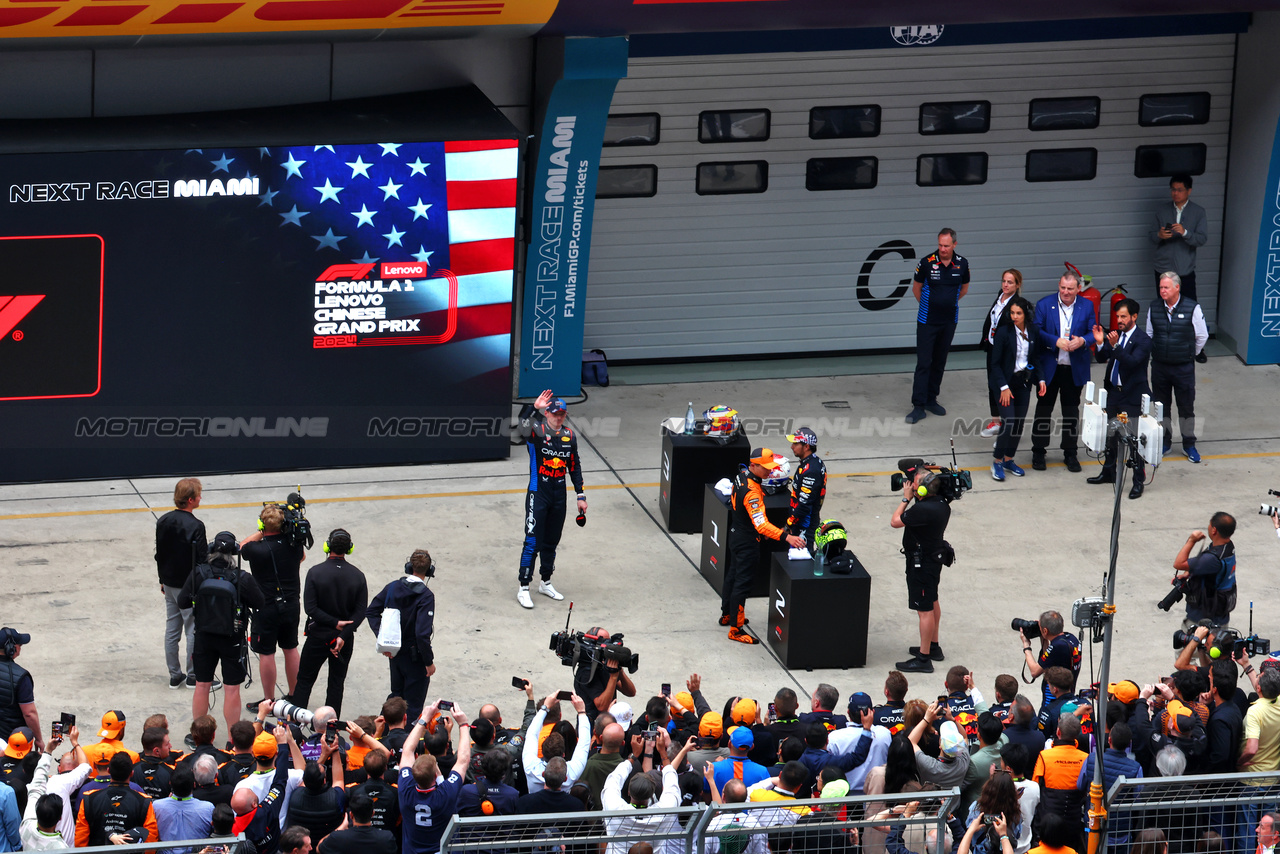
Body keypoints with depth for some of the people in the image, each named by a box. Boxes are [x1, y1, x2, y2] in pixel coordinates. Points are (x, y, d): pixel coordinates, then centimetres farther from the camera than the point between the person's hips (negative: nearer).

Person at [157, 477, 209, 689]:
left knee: (171, 631, 12)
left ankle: (174, 675, 19)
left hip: (169, 584, 7)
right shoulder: (195, 526, -21)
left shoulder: (163, 521, 1)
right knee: (193, 631, 4)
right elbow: (202, 560, -18)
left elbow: (159, 554, 10)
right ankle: (193, 675, 10)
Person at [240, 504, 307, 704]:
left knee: (266, 654, 6)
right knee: (291, 648, 19)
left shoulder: (257, 550, -22)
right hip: (292, 604, 5)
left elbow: (242, 545, 2)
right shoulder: (294, 544, -8)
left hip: (267, 608, -5)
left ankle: (270, 702, 13)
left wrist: (262, 532, 3)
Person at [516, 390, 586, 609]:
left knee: (552, 541, 15)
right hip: (538, 493, -5)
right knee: (533, 541, -7)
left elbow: (575, 466, 13)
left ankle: (546, 583, 29)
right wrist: (534, 408, -52)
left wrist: (581, 495, 12)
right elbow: (523, 426, -35)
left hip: (559, 494, 5)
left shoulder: (569, 435, 6)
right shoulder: (537, 431, -10)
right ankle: (523, 589, -1)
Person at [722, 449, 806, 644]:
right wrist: (787, 537, -48)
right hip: (747, 542, -10)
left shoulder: (742, 476, -2)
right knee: (742, 584, -1)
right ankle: (735, 629, 6)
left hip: (737, 534, 10)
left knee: (733, 575, 24)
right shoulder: (752, 492, -32)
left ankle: (727, 615, 42)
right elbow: (761, 524, -39)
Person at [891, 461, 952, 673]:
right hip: (936, 557, 10)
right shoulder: (941, 504, -3)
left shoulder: (922, 510, -31)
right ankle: (933, 647, 39)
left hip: (921, 563, -10)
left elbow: (895, 522, -20)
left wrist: (906, 498, -11)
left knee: (925, 610, -4)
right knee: (932, 602, 24)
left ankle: (924, 658, 2)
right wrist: (911, 499, 2)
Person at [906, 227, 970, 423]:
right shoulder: (926, 263, -12)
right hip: (927, 322, -3)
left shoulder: (962, 264, -3)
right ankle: (919, 406, -6)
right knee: (923, 363, -7)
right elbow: (916, 288, 3)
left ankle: (931, 400, 24)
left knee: (940, 363, 12)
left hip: (949, 321, 3)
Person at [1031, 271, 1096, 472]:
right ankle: (1038, 453, 17)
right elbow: (1036, 331, -8)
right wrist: (1056, 341, -21)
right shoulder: (1044, 305, -4)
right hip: (1049, 367, -1)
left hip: (1074, 370, 1)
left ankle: (1070, 453, 19)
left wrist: (1082, 341, -19)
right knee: (1043, 410, 7)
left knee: (1071, 412, 9)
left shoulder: (1087, 306, 2)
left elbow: (1093, 333, 3)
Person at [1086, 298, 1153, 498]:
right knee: (1111, 435, 19)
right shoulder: (1116, 335, 6)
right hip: (1114, 392, 7)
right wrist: (1100, 344, -13)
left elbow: (1132, 362, -26)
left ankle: (1139, 481, 3)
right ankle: (1108, 472, 34)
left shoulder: (1142, 340, -14)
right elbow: (1102, 358, 6)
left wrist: (1115, 346, -37)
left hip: (1132, 395, -7)